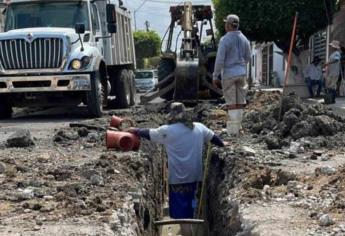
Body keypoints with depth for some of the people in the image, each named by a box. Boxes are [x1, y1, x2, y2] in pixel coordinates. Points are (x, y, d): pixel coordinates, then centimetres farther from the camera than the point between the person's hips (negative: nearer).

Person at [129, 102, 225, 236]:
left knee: (183, 215, -1)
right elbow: (214, 138, 22)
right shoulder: (199, 128, 5)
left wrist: (135, 131, 26)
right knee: (189, 212, 17)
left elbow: (148, 133, 7)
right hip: (195, 176, 5)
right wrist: (223, 146, 42)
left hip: (178, 178, -5)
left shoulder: (167, 131, -8)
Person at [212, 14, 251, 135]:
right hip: (242, 73, 5)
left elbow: (219, 60, -16)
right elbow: (248, 58, 14)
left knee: (231, 103, -1)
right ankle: (237, 124, 19)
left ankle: (234, 129, -1)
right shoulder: (244, 39, 4)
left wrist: (215, 76, -8)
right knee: (240, 101, 11)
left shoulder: (224, 40, -13)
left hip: (228, 74, -5)